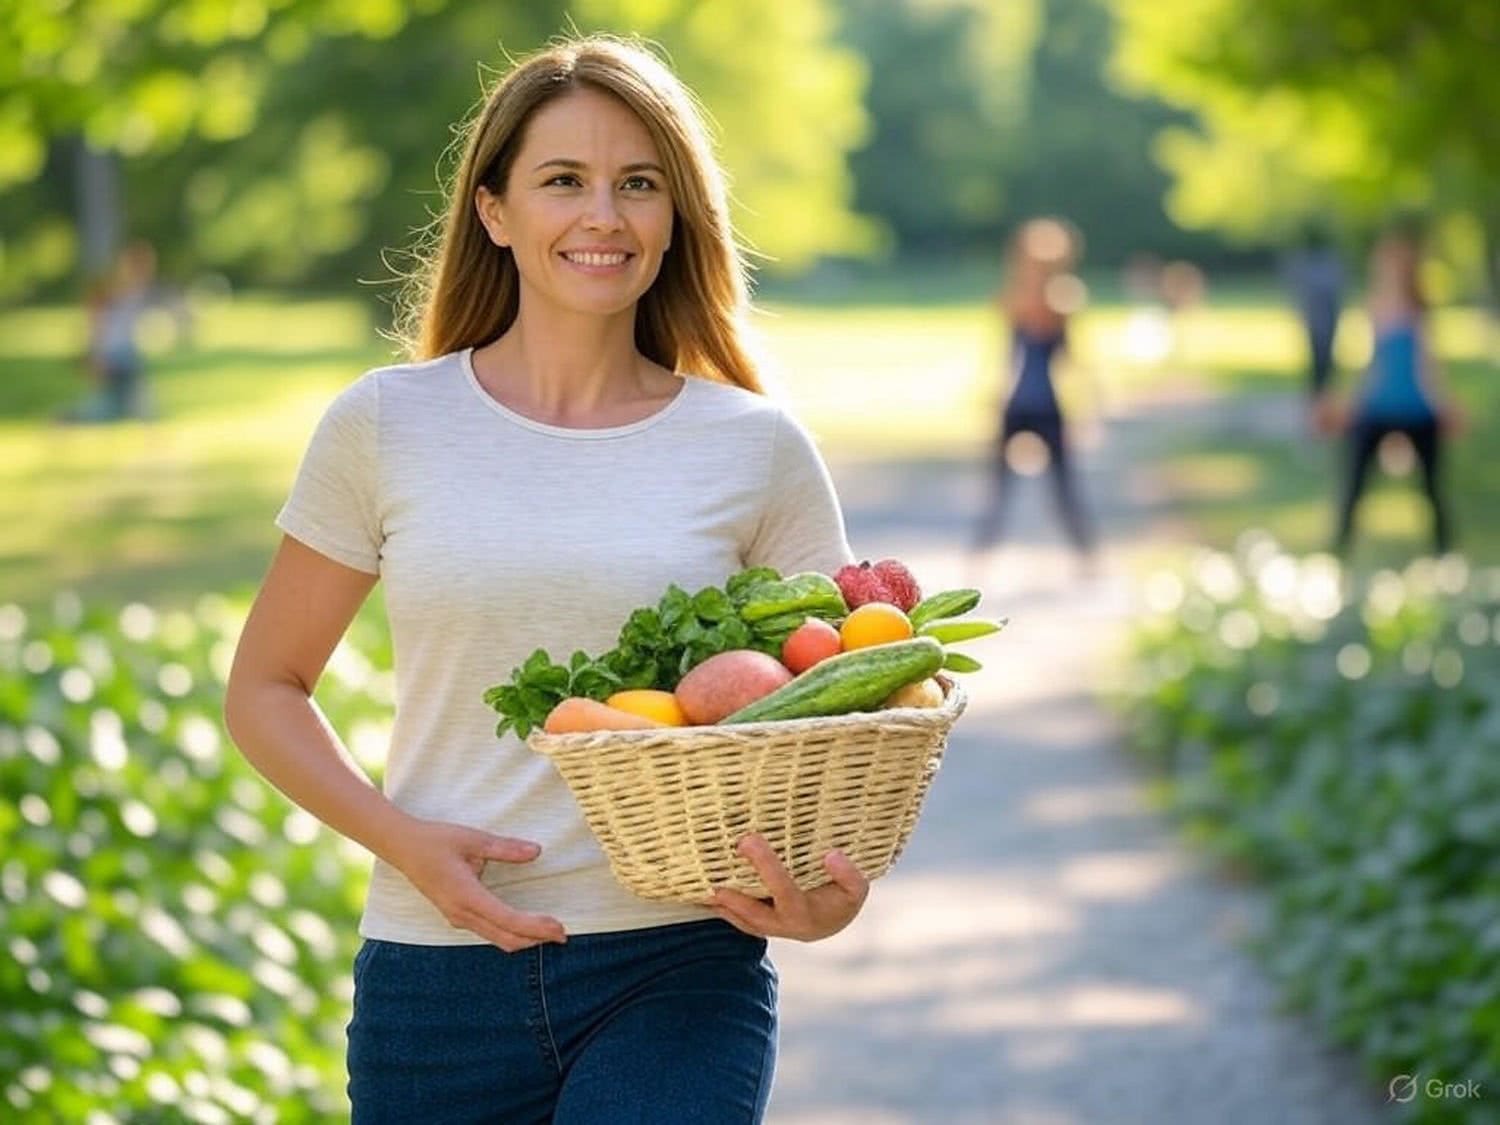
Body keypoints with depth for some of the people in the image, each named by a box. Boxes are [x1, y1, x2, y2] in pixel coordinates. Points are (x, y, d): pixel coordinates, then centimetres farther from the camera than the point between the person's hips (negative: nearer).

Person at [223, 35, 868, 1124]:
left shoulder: (755, 449, 3)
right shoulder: (387, 425, 3)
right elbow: (264, 691, 10)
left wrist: (837, 888, -11)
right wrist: (401, 840, -8)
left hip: (678, 971, -1)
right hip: (440, 978, 1)